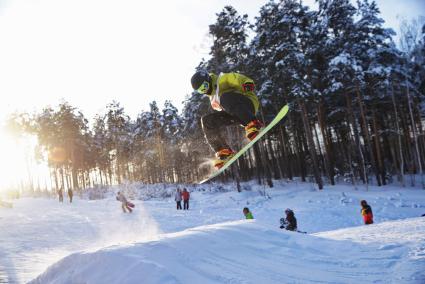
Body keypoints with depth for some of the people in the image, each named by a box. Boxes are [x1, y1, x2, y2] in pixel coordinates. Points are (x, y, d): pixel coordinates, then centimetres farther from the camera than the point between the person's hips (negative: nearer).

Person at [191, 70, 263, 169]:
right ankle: (223, 151, -11)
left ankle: (252, 124, -42)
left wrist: (248, 84, -28)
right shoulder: (212, 96, 25)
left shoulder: (222, 79, 1)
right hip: (235, 114, 8)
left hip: (248, 105, -8)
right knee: (206, 120, -5)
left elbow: (241, 79, -10)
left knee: (225, 97, -35)